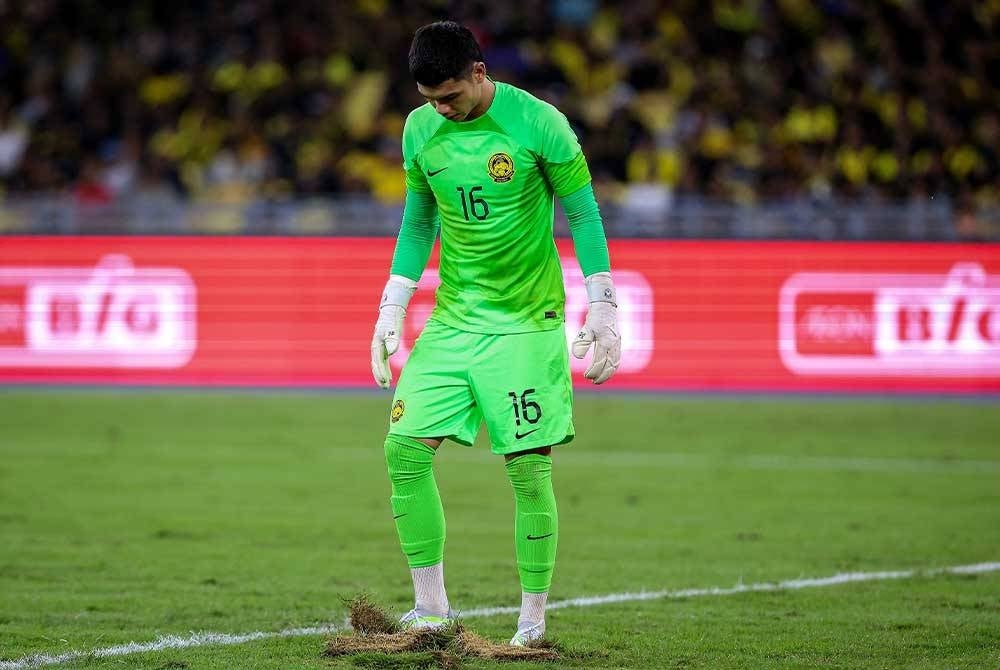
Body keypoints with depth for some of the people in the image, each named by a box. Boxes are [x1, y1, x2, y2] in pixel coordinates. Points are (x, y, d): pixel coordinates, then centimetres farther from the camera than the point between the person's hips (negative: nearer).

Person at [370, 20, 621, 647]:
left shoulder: (538, 123, -11)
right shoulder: (420, 129, 4)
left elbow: (583, 214, -4)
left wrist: (602, 309, -7)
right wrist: (392, 311, 11)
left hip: (527, 321, -4)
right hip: (453, 319, 5)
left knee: (529, 469, -6)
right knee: (405, 449, -7)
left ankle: (533, 623, 5)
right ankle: (432, 609, 2)